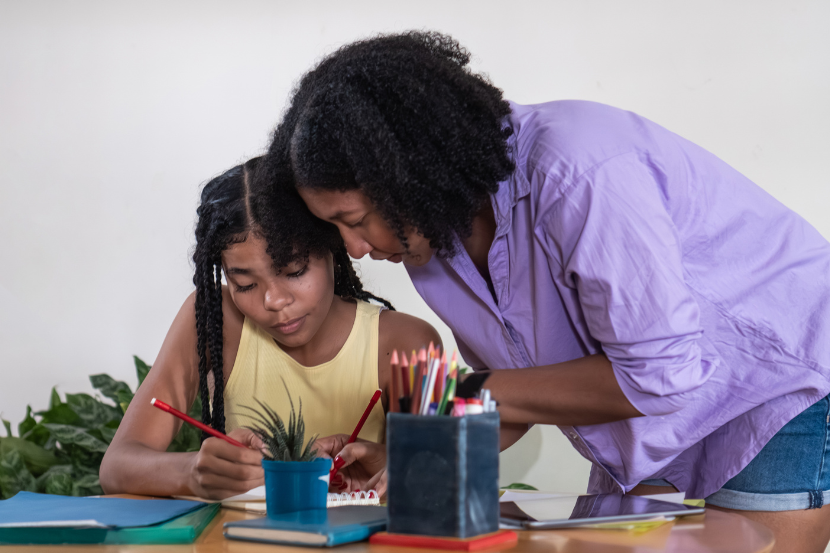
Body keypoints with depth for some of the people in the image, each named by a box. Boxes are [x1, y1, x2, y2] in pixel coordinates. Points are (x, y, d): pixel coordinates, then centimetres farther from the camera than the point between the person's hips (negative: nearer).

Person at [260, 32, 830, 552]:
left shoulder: (577, 174, -32)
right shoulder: (430, 233, -5)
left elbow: (662, 373, -29)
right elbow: (520, 392, 7)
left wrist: (473, 393, -24)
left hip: (781, 384, -7)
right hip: (659, 423, 7)